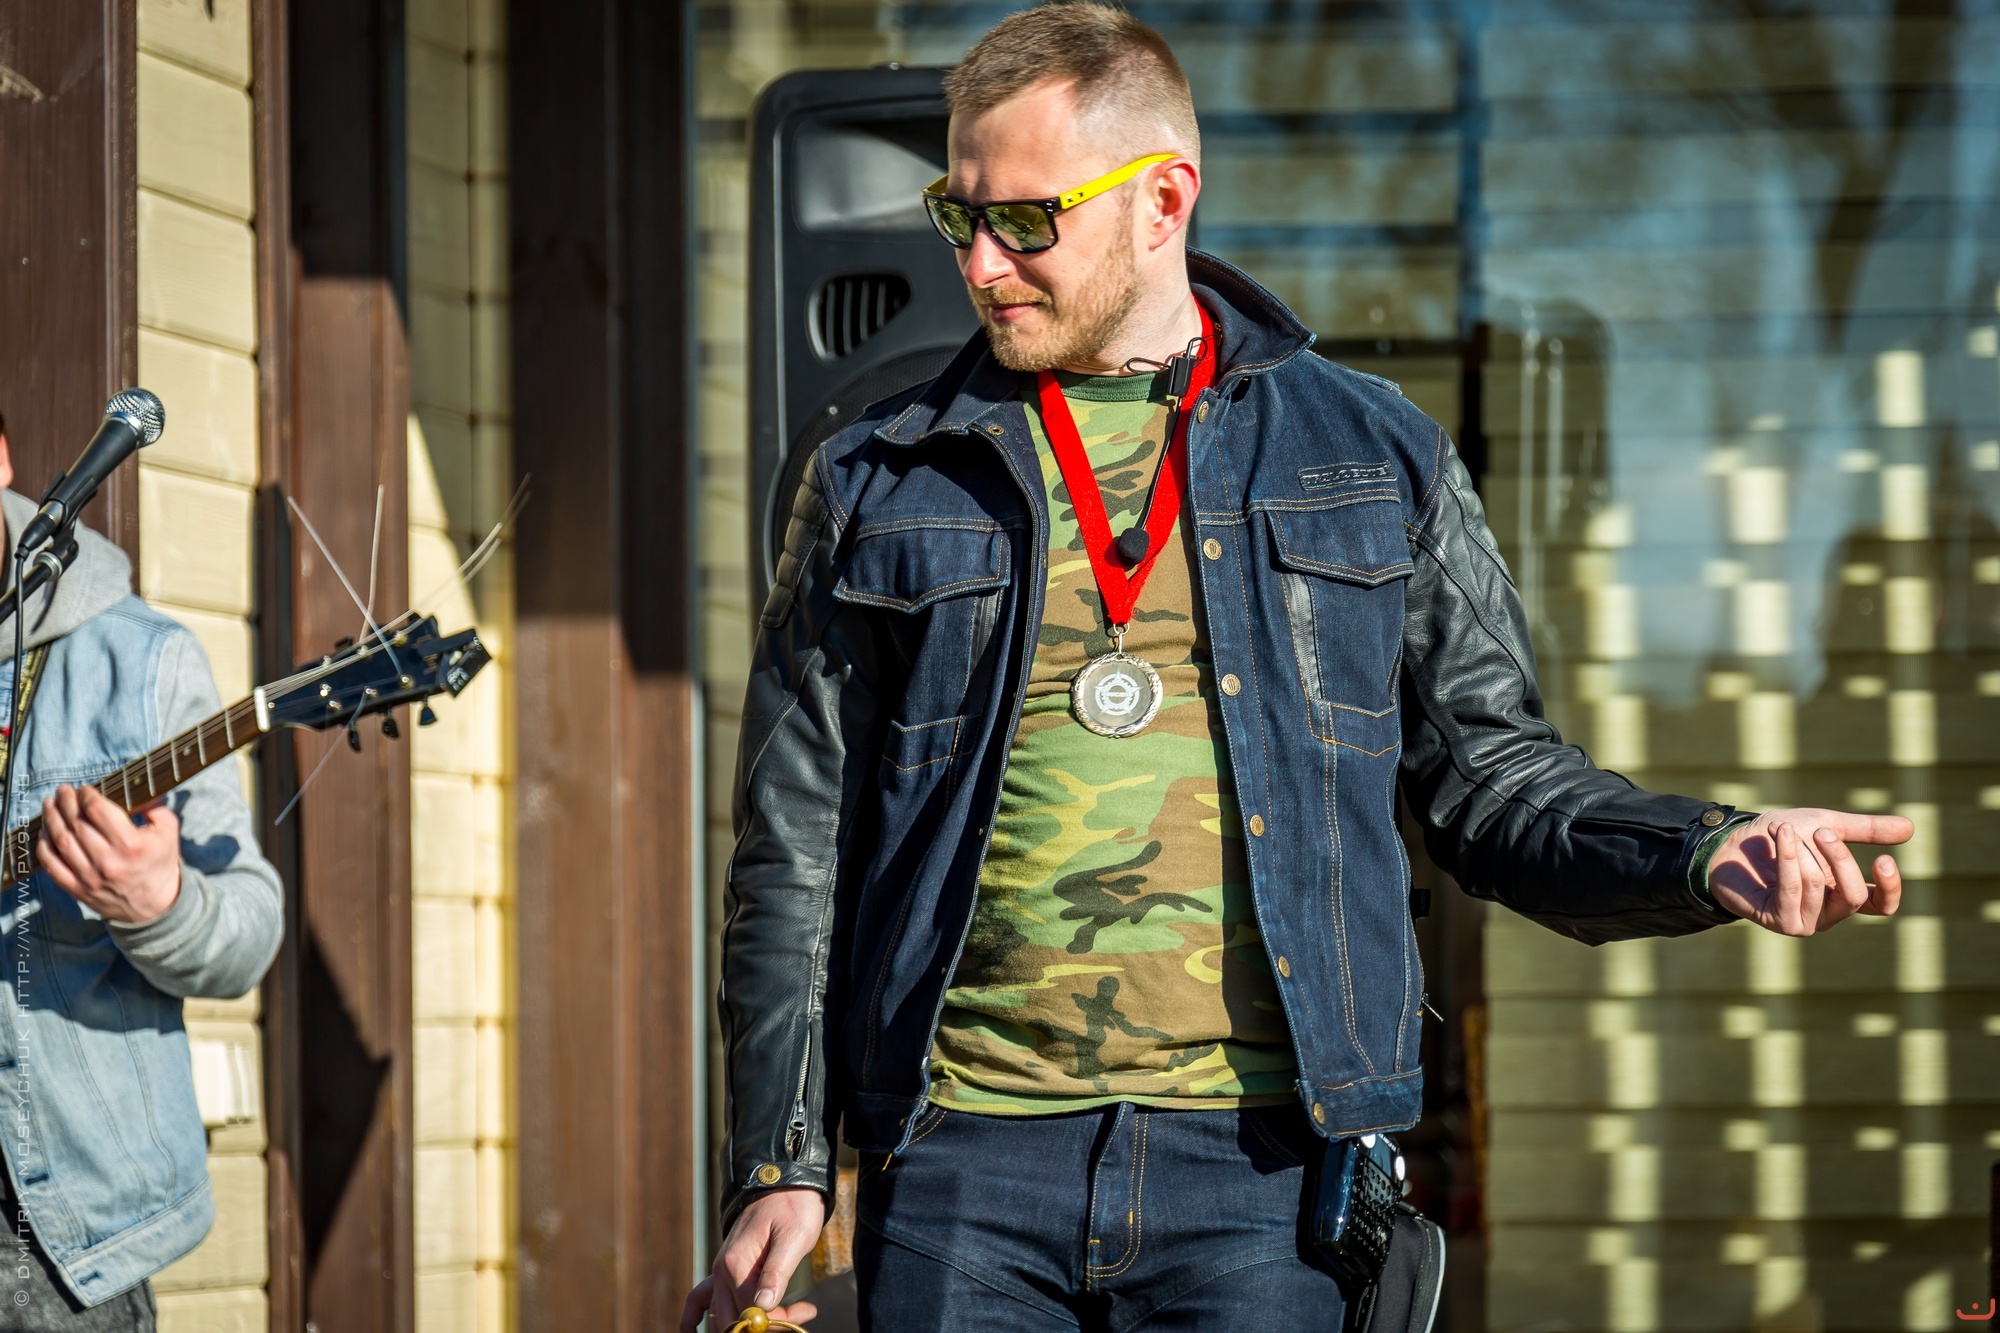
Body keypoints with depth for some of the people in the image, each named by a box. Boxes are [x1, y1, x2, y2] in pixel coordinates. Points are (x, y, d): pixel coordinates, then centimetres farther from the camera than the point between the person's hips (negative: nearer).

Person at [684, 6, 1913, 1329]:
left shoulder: (1377, 458, 11)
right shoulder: (878, 485, 11)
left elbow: (1494, 775, 13)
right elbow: (798, 852, 12)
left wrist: (1703, 856, -6)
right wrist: (781, 1163, 5)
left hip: (1258, 1166, -1)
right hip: (966, 1160, 1)